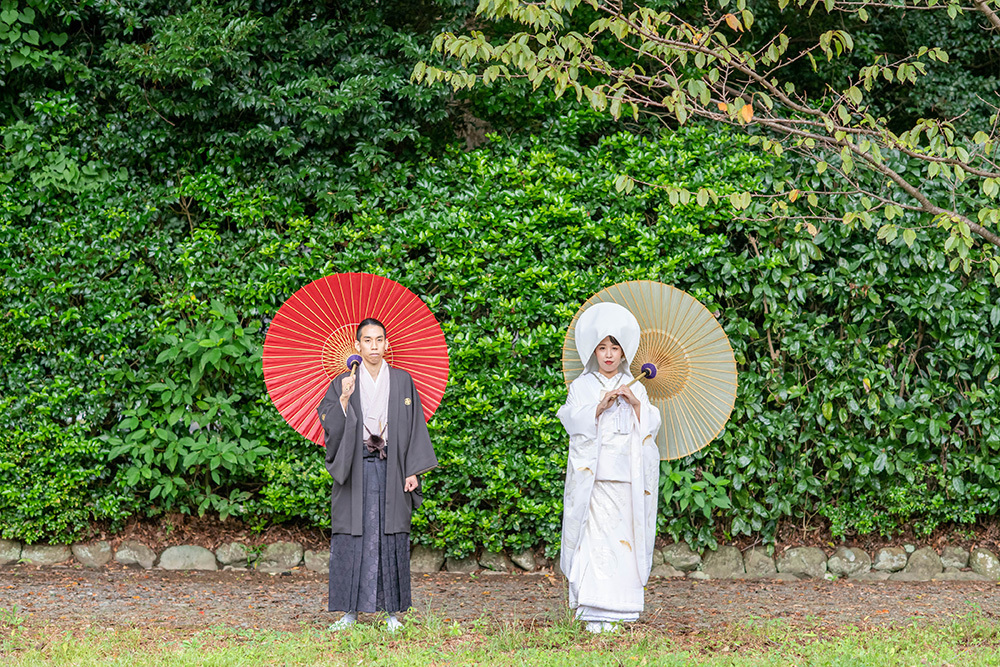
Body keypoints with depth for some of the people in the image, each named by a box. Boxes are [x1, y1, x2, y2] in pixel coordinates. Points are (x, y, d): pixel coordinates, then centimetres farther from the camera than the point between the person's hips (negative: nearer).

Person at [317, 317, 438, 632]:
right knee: (352, 539, -1)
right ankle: (350, 611, 5)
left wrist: (413, 471, -1)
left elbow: (414, 427, 5)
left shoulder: (402, 381, 6)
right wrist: (344, 399, -18)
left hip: (391, 471, 0)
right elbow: (330, 426, -3)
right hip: (354, 471, 0)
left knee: (391, 538, 0)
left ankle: (392, 610, 7)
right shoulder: (342, 383, 5)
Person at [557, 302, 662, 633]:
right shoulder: (582, 386, 8)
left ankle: (614, 609, 4)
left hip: (626, 478, 2)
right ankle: (593, 612, -9)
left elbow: (652, 425, 7)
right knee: (593, 538, -9)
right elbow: (574, 422, -4)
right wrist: (600, 405, -16)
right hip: (593, 475, -2)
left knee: (623, 537, -2)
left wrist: (635, 402, -7)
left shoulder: (635, 387, 15)